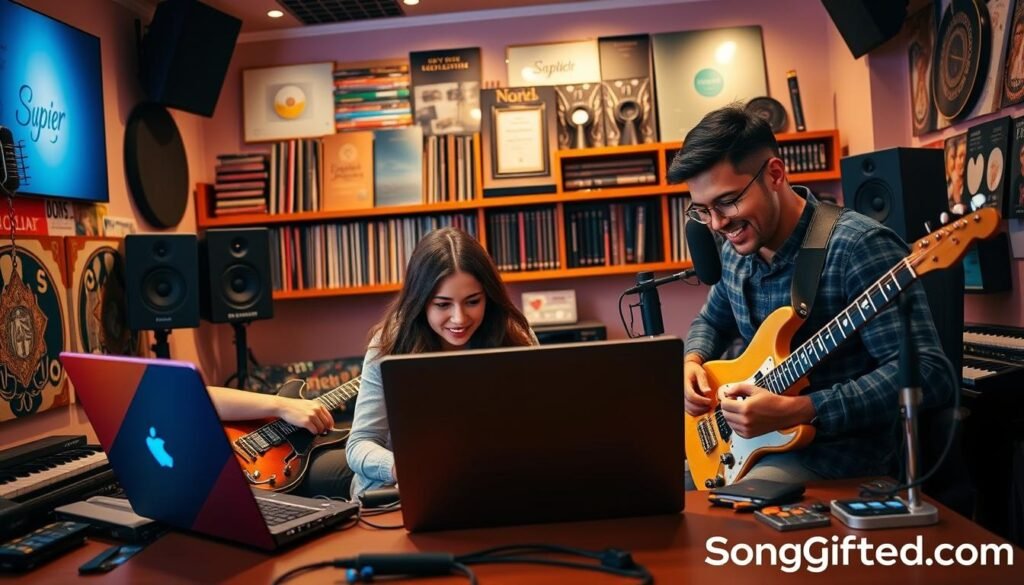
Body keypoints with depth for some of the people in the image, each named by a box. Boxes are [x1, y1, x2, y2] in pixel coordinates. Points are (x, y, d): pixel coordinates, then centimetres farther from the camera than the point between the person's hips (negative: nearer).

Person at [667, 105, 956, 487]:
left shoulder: (858, 246, -21)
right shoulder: (735, 252, 4)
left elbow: (929, 373, -26)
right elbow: (711, 321, 22)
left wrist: (794, 411, -31)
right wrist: (692, 363, -1)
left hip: (837, 449, -7)